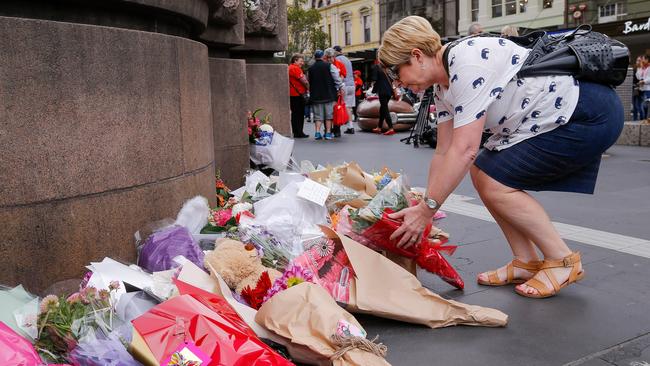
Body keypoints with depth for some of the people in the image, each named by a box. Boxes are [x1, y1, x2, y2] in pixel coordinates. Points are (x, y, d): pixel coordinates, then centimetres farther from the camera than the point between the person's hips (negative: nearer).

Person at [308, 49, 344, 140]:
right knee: (329, 114, 6)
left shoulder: (310, 68, 5)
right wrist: (340, 88, 5)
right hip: (328, 95, -2)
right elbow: (337, 79, -5)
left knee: (318, 115, 8)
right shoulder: (329, 66, -5)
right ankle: (328, 133, 5)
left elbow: (309, 82, 12)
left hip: (316, 95, 2)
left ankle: (317, 132, -1)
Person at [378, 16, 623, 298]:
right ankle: (527, 262, 11)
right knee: (481, 173, 4)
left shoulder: (468, 64, -25)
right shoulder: (444, 86, 5)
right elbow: (444, 152, 8)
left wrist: (426, 210, -22)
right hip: (566, 117, 10)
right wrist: (423, 209, 6)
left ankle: (562, 260, 3)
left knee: (495, 184, -12)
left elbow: (464, 150, -29)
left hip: (591, 114, -10)